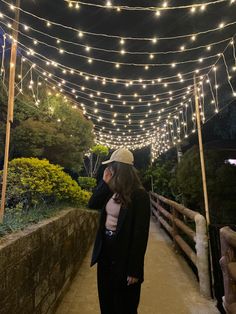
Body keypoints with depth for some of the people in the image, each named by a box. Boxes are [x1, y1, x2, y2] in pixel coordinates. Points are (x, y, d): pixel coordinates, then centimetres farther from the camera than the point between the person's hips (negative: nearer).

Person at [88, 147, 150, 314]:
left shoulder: (139, 195, -21)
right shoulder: (113, 189, 1)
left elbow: (141, 233, -20)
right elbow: (92, 204, 6)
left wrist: (134, 269, -17)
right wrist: (104, 182, -5)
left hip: (124, 253, -7)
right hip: (106, 247, 7)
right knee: (106, 299, 26)